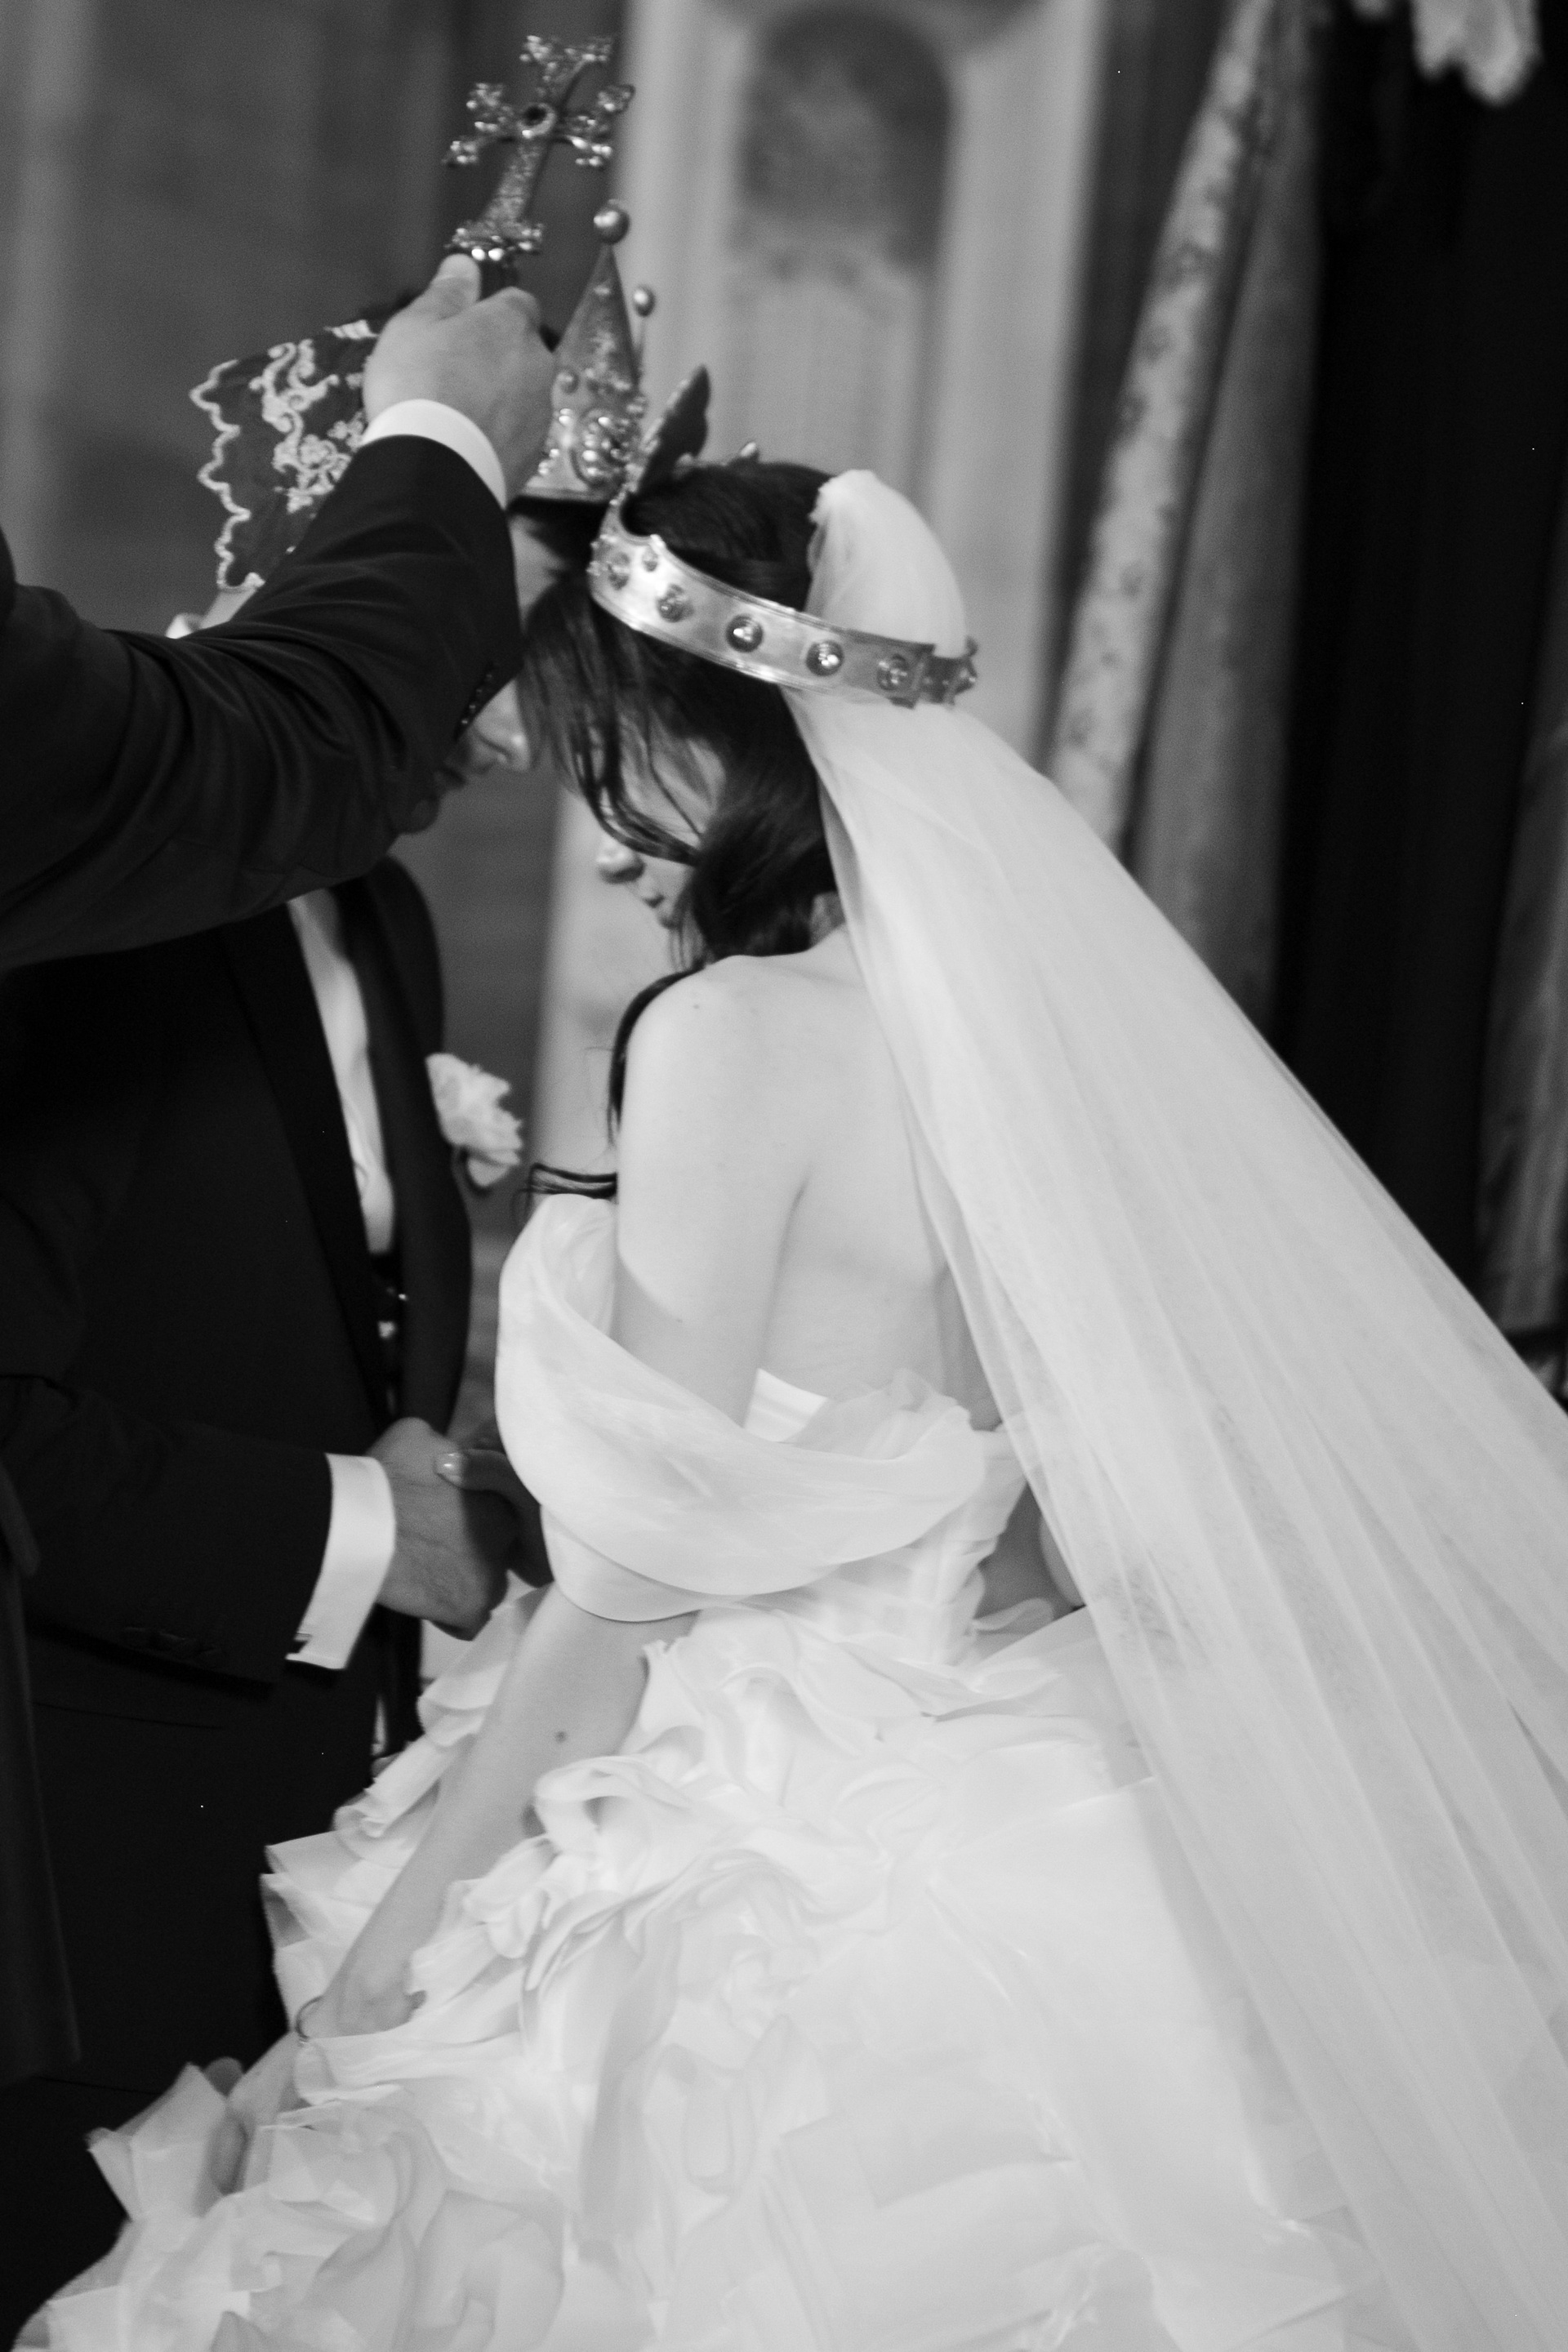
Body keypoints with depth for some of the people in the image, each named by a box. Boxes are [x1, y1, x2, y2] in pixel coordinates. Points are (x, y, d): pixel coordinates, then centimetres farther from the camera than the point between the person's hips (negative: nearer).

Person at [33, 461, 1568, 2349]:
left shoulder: (734, 1028, -18)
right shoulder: (1010, 999, 4)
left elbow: (635, 1583, -18)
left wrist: (387, 1950, -10)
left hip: (774, 1871, -8)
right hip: (979, 1820, 8)